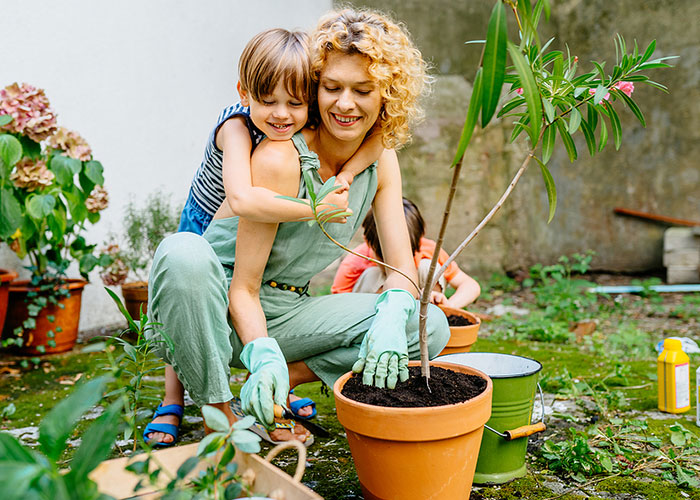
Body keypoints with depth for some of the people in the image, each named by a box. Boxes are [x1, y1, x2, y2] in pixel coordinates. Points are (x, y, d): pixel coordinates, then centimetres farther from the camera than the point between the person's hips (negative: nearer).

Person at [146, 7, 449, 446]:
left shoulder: (381, 161, -2)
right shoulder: (280, 158, -22)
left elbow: (402, 266, -3)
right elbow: (244, 290, -20)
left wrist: (392, 317, -25)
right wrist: (263, 355, -37)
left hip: (286, 314, 5)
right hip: (218, 307, -4)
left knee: (430, 327, -11)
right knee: (184, 253, -39)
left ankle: (282, 380, -6)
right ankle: (219, 412, -18)